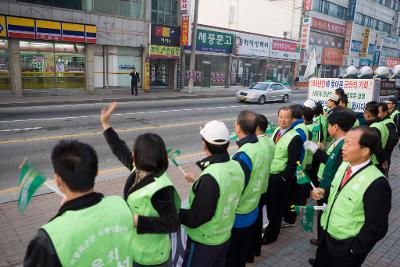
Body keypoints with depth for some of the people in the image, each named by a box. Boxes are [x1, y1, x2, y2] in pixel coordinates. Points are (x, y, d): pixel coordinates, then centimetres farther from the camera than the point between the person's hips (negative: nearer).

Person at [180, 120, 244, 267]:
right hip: (225, 237, 7)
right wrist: (198, 182, 14)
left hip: (203, 243, -7)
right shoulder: (237, 167, -8)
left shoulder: (210, 177, -32)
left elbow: (195, 219, -26)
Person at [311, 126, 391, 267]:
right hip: (326, 235, 7)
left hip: (346, 248, -6)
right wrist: (325, 193, -4)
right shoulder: (344, 165, -3)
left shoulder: (376, 184, -26)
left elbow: (376, 228, -20)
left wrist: (352, 249, -14)